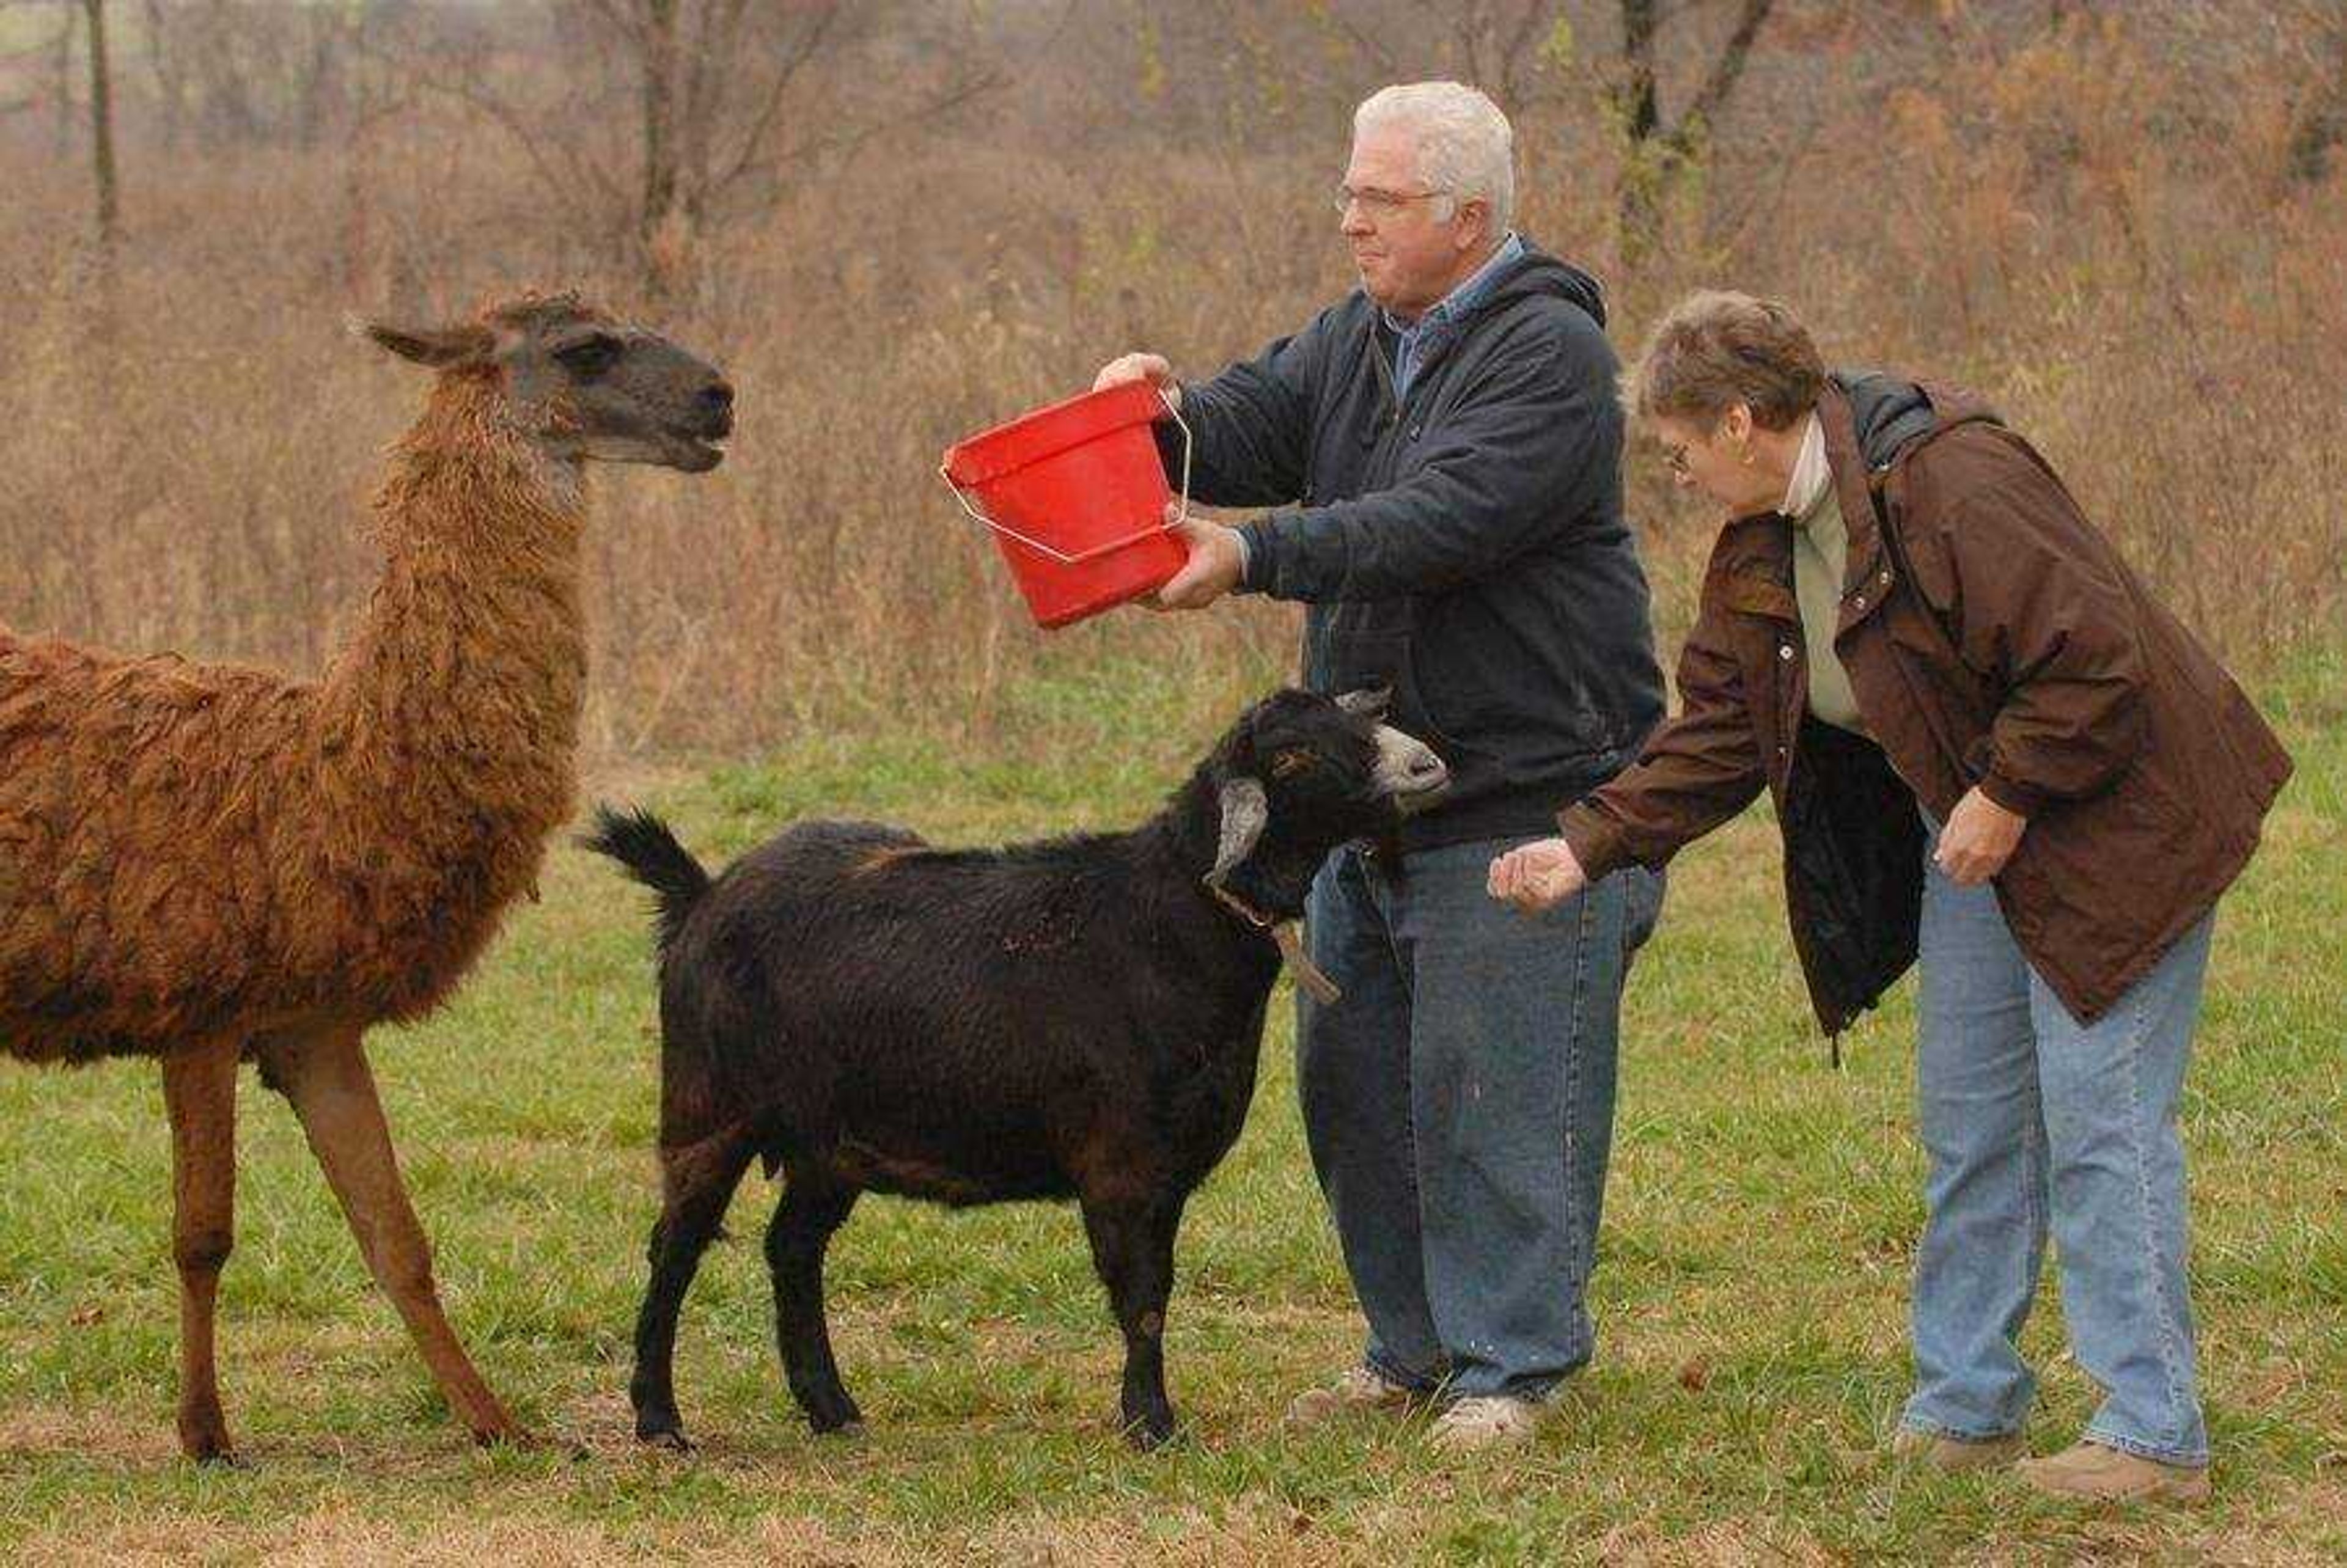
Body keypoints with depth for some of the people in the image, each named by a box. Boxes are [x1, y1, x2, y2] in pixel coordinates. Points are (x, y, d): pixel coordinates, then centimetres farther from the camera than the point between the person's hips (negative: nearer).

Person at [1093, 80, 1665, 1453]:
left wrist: (1256, 556, -32)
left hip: (1526, 791, -9)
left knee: (1501, 1085, -6)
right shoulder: (1361, 337, 13)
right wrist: (1174, 410, -18)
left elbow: (1441, 524, -26)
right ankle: (1413, 1343, 24)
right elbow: (1259, 428, 4)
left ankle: (1507, 1364, 2)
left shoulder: (1549, 355, -15)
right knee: (1356, 1075, 12)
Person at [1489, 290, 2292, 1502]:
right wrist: (1590, 846, 1)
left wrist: (2005, 795, -22)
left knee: (2098, 1121, -8)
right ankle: (1965, 1406, 21)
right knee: (1968, 1121, 12)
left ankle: (2155, 1435, -3)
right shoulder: (1759, 546, 4)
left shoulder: (1952, 483, -26)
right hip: (1970, 839, 9)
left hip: (2107, 822, -9)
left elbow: (2096, 661, -27)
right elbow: (1717, 727, 9)